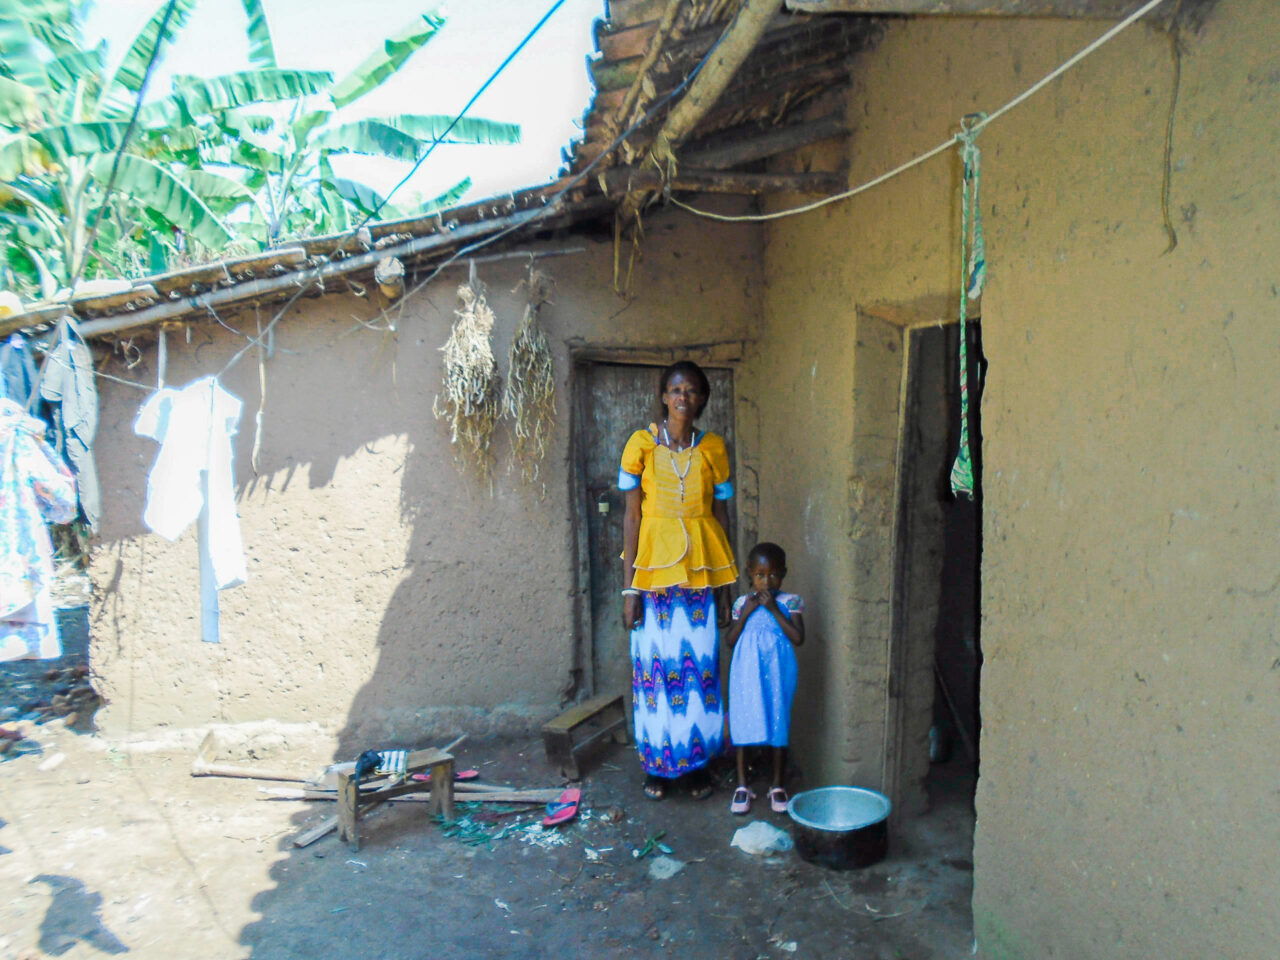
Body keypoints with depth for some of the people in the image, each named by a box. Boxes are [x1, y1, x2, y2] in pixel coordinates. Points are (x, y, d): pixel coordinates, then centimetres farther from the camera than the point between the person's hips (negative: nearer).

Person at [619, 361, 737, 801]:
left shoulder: (713, 448, 4)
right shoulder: (642, 444, -2)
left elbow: (721, 514, 8)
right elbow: (631, 516, -2)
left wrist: (723, 587, 6)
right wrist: (629, 586, -6)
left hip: (701, 567, 2)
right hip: (654, 564, -2)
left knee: (701, 663, 5)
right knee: (654, 662, 3)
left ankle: (697, 762, 20)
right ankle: (658, 764, 19)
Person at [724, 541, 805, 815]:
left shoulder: (790, 602, 0)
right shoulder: (743, 602, 4)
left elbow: (798, 638, -13)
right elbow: (730, 641, 2)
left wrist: (774, 609, -16)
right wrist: (745, 613, -10)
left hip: (777, 672, -1)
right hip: (747, 672, 1)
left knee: (778, 723, 6)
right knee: (743, 723, 4)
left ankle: (777, 785, 22)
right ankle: (742, 785, 18)